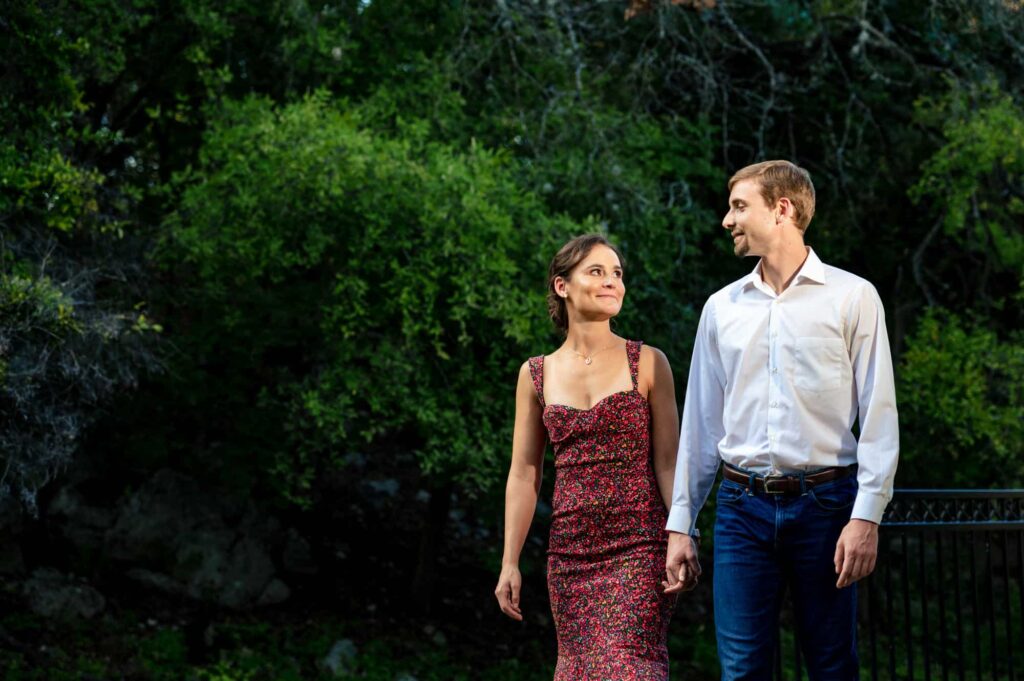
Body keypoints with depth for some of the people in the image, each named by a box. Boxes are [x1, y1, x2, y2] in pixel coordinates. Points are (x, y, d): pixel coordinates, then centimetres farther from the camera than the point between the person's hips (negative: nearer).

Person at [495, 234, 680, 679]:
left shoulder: (648, 363, 1)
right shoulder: (536, 374, 7)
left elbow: (667, 461, -1)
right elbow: (523, 475, 8)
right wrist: (509, 563, 5)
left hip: (639, 546, -3)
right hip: (571, 550, 3)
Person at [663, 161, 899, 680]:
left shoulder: (852, 297, 1)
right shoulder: (721, 308, 12)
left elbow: (878, 417, -3)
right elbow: (700, 423, 14)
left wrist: (866, 517, -11)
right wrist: (680, 524, 11)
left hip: (823, 503, -3)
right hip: (742, 506, 3)